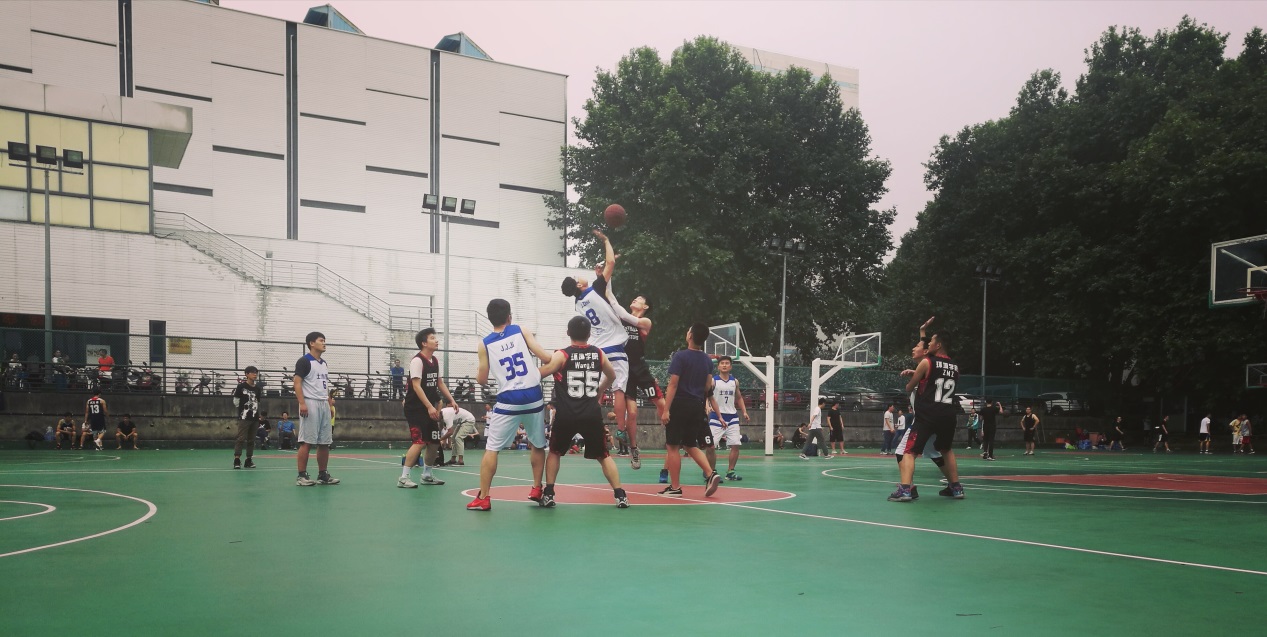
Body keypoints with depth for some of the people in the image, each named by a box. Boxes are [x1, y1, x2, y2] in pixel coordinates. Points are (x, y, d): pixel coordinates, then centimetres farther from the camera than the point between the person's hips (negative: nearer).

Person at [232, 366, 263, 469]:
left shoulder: (257, 388, 12)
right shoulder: (241, 386, -4)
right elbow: (236, 402, 0)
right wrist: (241, 411, 3)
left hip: (254, 418, 6)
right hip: (244, 418, -6)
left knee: (251, 440, 7)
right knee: (241, 438, -10)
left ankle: (249, 460, 12)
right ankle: (237, 459, -11)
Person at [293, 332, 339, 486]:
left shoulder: (324, 364, 19)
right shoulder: (304, 361, -5)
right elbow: (297, 383, -12)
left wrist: (330, 404, 17)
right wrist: (302, 404, -21)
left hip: (324, 405, 8)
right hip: (310, 404, -8)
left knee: (325, 442, 8)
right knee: (306, 442, -8)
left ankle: (323, 474, 15)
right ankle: (302, 476, -4)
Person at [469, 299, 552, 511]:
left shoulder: (484, 344, 4)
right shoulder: (521, 331, 4)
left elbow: (482, 379, 7)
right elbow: (545, 358, -3)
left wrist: (477, 378, 30)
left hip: (508, 402, -1)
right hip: (533, 398, 1)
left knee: (491, 449, 5)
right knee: (538, 445, 21)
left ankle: (483, 498, 2)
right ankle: (536, 490, 24)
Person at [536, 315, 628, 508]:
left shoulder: (561, 355, -5)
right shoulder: (599, 354, 7)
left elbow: (538, 375, -5)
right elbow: (612, 376, 24)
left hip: (566, 415, -2)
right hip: (592, 415, 2)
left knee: (554, 452, 20)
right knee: (604, 455, 13)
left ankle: (548, 494, 14)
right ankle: (620, 495, 3)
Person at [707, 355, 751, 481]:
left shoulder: (735, 381, 8)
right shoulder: (713, 381, -5)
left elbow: (739, 398, 21)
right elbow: (712, 400, -9)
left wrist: (744, 412, 9)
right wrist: (720, 417, -18)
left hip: (732, 416, 4)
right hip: (716, 416, -4)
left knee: (735, 445, -1)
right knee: (710, 446, -9)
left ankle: (730, 472, 10)